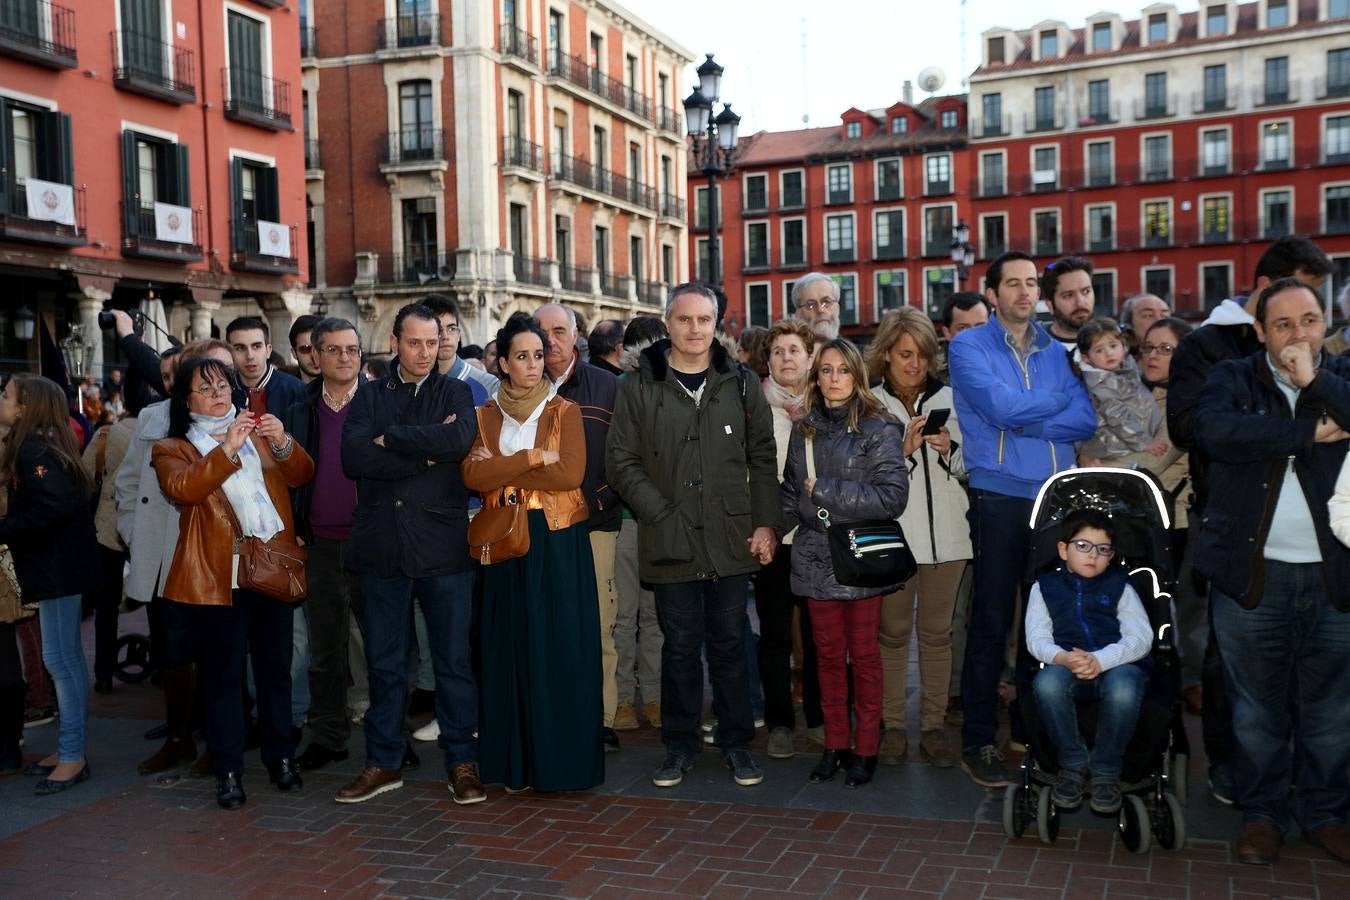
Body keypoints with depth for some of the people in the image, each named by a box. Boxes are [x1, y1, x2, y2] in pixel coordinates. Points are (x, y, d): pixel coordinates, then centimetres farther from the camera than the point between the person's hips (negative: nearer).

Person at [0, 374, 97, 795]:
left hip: (59, 567, -10)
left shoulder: (35, 450, -15)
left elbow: (53, 507, -25)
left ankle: (73, 756, 1)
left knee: (61, 659, -5)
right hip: (55, 564, 10)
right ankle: (68, 748, 23)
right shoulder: (36, 446, 14)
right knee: (65, 658, 14)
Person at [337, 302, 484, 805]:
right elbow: (353, 457, -7)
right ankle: (384, 763, 23)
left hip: (443, 545, -2)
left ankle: (462, 762, 15)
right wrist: (426, 452, -11)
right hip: (381, 546, 2)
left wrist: (390, 439, -10)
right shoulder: (369, 396, 11)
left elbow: (460, 439, -16)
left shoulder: (454, 393, 7)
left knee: (454, 660, 3)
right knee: (384, 663, 10)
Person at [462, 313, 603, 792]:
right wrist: (533, 458, -14)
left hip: (558, 541, -2)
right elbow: (473, 475, -7)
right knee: (511, 650, 5)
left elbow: (570, 474, -13)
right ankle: (517, 762, 14)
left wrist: (503, 470, -10)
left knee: (560, 649, -1)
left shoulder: (564, 411, 2)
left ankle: (562, 758, 8)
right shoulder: (486, 415, 8)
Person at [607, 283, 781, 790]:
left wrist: (766, 523, 0)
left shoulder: (739, 384, 6)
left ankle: (736, 742, 23)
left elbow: (762, 458, 7)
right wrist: (661, 514, -9)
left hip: (731, 541, 1)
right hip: (671, 543, -1)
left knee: (729, 643, 10)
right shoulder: (639, 388, 2)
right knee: (681, 646, 8)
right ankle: (680, 745, 22)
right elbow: (622, 462, 0)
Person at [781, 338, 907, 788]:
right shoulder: (804, 430, 10)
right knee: (828, 654, 9)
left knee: (863, 655, 6)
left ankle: (865, 749, 17)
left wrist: (825, 490, -14)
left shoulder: (879, 429, -6)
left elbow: (892, 496, -16)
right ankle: (835, 744, 20)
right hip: (815, 559, 4)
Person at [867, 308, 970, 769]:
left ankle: (933, 726, 16)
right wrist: (902, 450, -18)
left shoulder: (947, 399, 8)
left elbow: (968, 468, 11)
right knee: (893, 631, 5)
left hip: (945, 531, 3)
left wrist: (950, 450, -9)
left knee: (937, 631, 8)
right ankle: (893, 726, 15)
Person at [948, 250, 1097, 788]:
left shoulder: (1057, 353, 14)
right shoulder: (969, 347, 1)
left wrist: (1022, 419, -12)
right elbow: (1001, 407, -15)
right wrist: (1057, 402, 0)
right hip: (999, 498, -4)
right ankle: (978, 742, 8)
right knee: (991, 622, -1)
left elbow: (1085, 421, -1)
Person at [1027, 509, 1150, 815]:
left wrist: (1101, 660, -20)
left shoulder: (1120, 586, 13)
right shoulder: (1045, 586, 15)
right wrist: (1063, 658, -21)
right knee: (1047, 683, -35)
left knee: (1123, 687, -37)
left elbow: (1140, 636, -1)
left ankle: (1105, 772, -13)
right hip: (1066, 668, 1)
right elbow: (1037, 638, 4)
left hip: (1117, 665, 0)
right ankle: (1073, 764, -11)